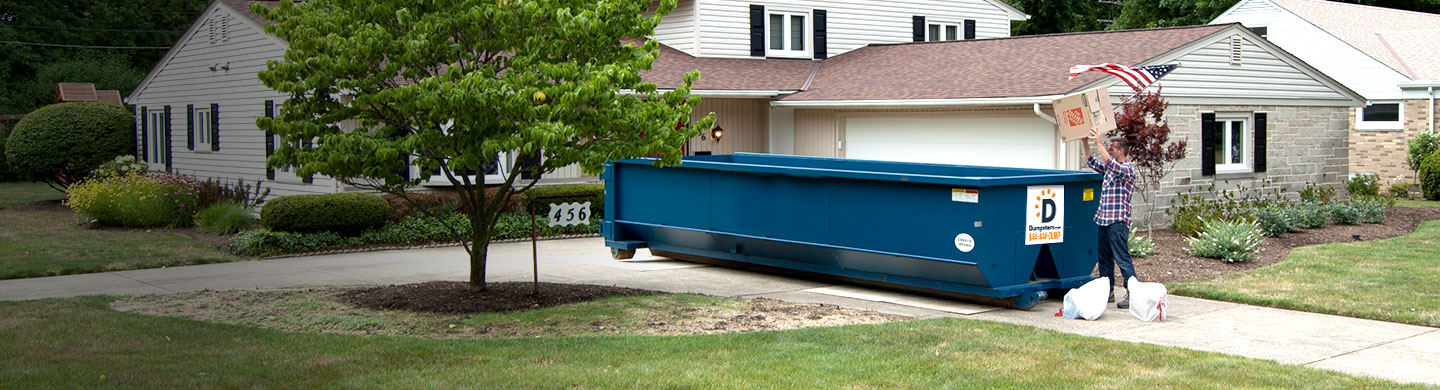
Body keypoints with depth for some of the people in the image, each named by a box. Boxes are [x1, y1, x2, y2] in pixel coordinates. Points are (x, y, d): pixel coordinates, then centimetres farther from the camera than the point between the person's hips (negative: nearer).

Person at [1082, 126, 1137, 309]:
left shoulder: (1127, 169, -7)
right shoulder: (1108, 168, 18)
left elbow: (1111, 164, -25)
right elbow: (1091, 162, 22)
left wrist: (1099, 143, -27)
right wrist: (1085, 142, 9)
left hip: (1118, 221, -9)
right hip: (1103, 219, 9)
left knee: (1122, 258, -10)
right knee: (1104, 258, 11)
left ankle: (1132, 294, -9)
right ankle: (1108, 292, 18)